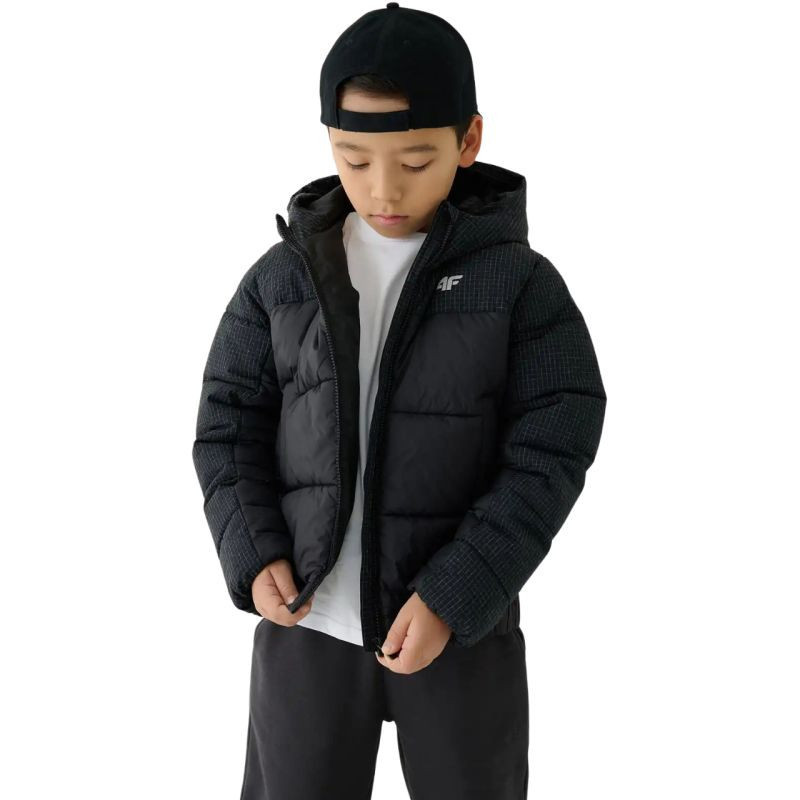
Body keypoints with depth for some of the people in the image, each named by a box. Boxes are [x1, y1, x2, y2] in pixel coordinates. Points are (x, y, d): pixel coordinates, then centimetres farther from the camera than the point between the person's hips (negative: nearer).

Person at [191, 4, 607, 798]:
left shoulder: (521, 283, -9)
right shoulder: (283, 276, -2)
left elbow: (551, 454, -13)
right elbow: (229, 425, 3)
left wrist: (451, 597, -19)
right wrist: (254, 555, -12)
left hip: (461, 620, -1)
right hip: (306, 615, 2)